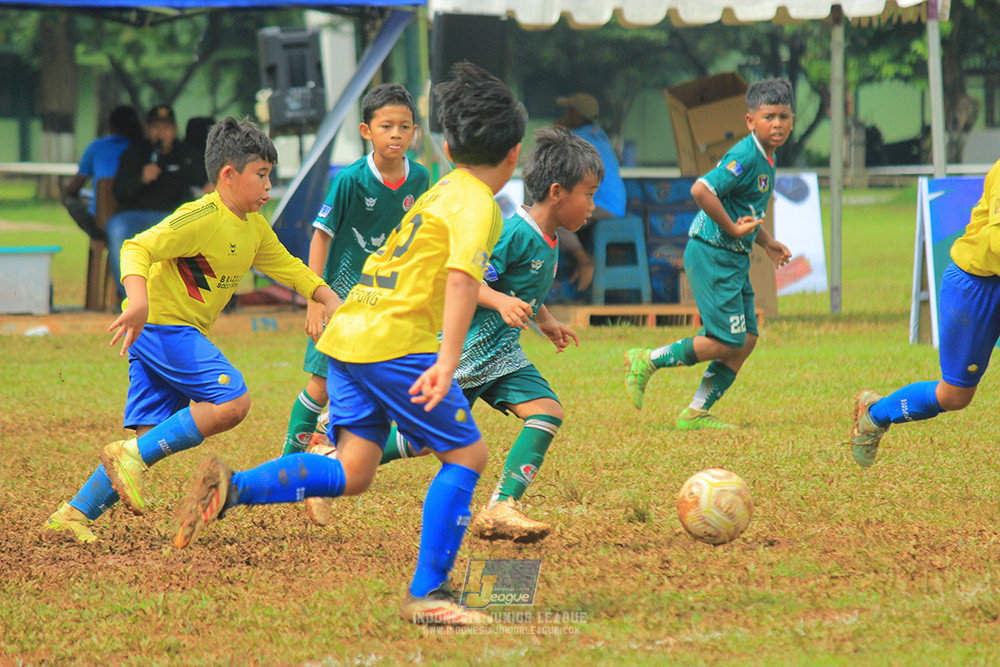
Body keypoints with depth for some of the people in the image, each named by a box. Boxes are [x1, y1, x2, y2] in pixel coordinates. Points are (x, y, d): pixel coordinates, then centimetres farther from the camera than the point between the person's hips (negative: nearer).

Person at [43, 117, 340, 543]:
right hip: (162, 326, -9)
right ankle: (132, 457, -16)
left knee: (152, 437, 3)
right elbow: (137, 249, -23)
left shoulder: (255, 228, 12)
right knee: (232, 402, -20)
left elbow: (287, 267, 27)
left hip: (185, 333, 9)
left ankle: (76, 513, 5)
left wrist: (328, 298, 13)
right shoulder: (202, 218, -17)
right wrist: (139, 302, -39)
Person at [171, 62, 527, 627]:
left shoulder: (442, 191, 23)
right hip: (398, 341, -9)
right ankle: (427, 592, -4)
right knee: (467, 454, -1)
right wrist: (448, 361, -34)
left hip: (350, 332, 9)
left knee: (352, 471, 2)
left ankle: (231, 489, -14)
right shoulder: (477, 204, -6)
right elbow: (462, 277, -23)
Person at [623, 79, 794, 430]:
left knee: (746, 339, 6)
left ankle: (696, 413, 13)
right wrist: (732, 228, -22)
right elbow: (701, 190, -30)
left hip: (733, 259, 10)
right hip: (712, 256, -10)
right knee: (727, 340, -9)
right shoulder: (746, 156, -19)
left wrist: (766, 242, 17)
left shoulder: (767, 158, 12)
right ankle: (646, 361, 5)